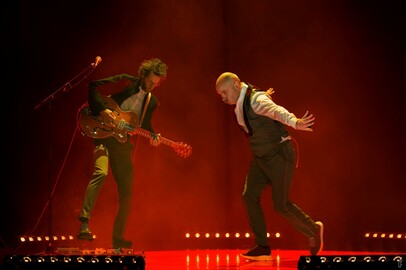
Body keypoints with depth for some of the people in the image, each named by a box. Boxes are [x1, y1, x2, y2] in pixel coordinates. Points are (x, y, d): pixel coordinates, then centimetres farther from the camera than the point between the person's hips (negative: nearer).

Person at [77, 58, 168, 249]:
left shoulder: (152, 101, 12)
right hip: (104, 134, -5)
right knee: (101, 173, -30)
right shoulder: (125, 82, -2)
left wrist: (153, 137, -6)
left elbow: (144, 125, 15)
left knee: (126, 192, 2)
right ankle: (84, 224, -34)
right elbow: (93, 86, -5)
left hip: (123, 142, 5)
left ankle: (118, 239, 14)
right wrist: (102, 110, -17)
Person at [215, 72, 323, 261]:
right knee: (249, 196, -5)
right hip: (260, 157, 9)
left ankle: (313, 230, 18)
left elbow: (276, 111, -45)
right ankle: (263, 248, 0)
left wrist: (295, 123, -61)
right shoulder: (239, 107, 4)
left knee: (281, 204, -7)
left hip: (279, 154, -9)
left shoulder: (256, 100, -23)